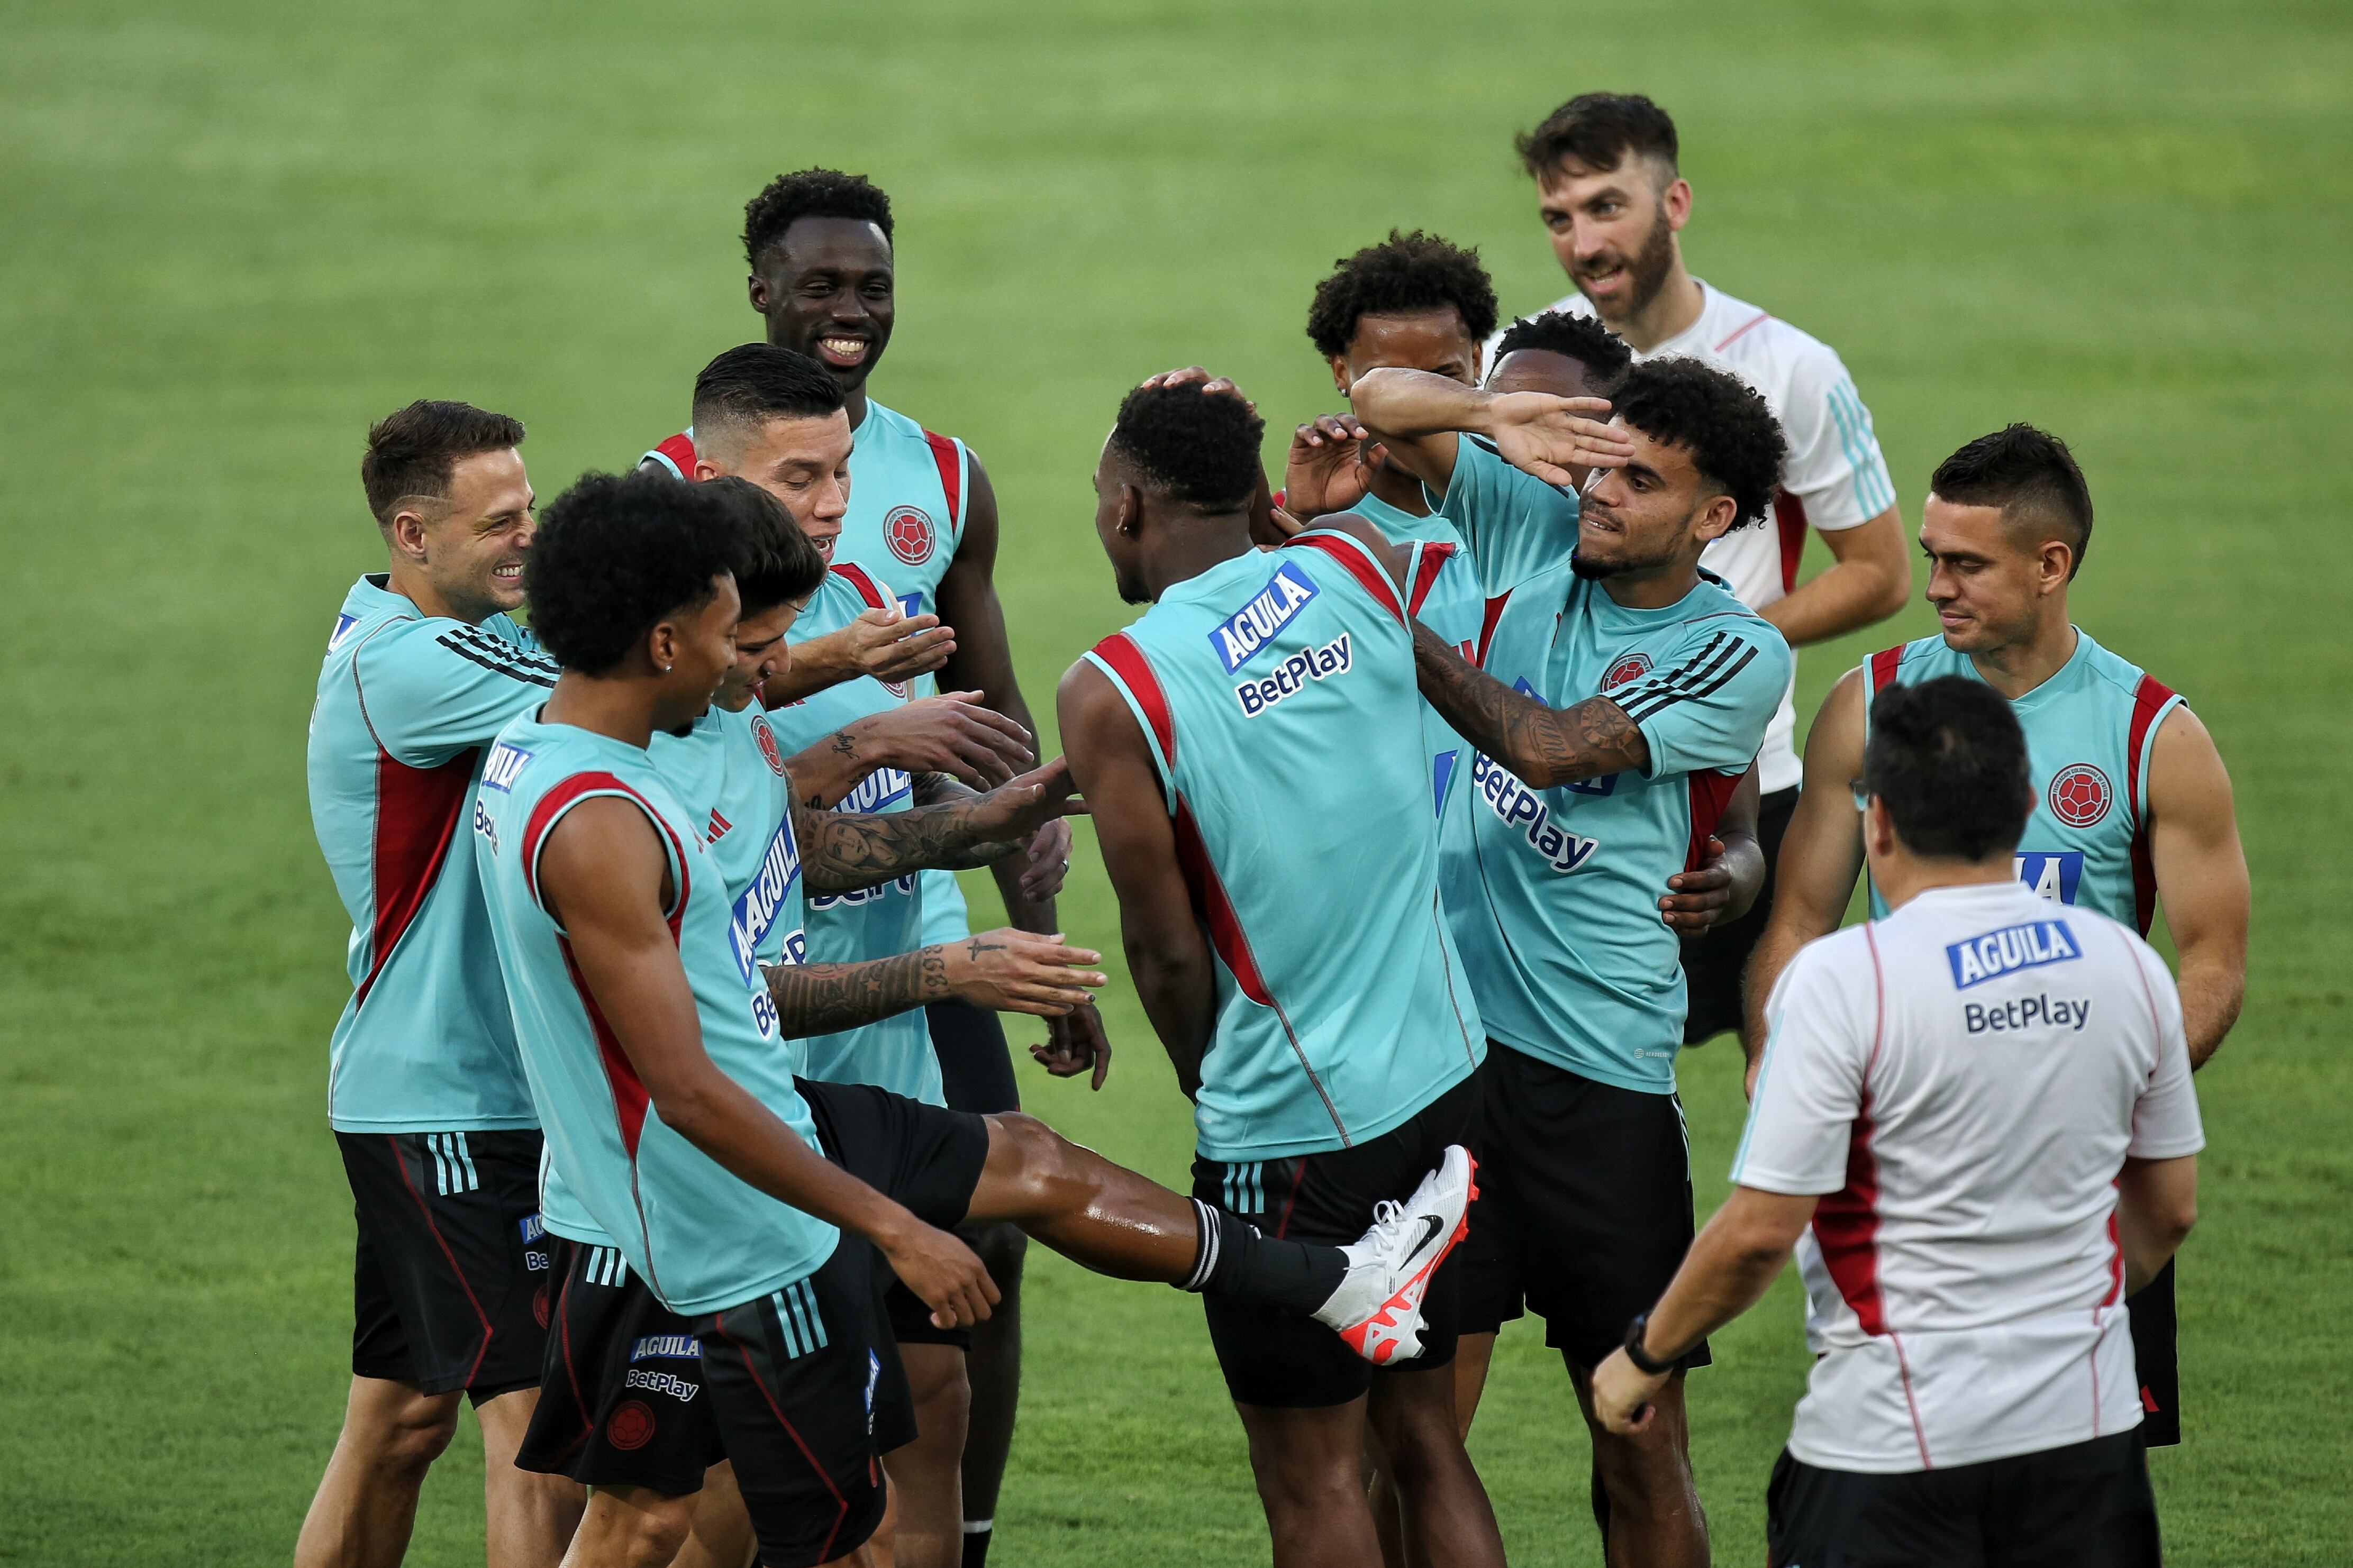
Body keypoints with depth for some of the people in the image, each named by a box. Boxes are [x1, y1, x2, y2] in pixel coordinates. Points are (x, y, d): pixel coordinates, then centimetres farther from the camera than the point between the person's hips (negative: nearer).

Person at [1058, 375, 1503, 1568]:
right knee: (1425, 1436, 16)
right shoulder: (1355, 567, -1)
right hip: (1444, 1079, 6)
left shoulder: (1111, 693, -16)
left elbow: (1165, 948, -10)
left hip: (1291, 1126, -6)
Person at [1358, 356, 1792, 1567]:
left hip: (1605, 1069, -2)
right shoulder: (1537, 530, 9)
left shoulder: (1740, 656, -3)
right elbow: (1383, 401, 11)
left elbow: (1548, 746, -11)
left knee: (1640, 1445, 1)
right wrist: (1492, 417, -9)